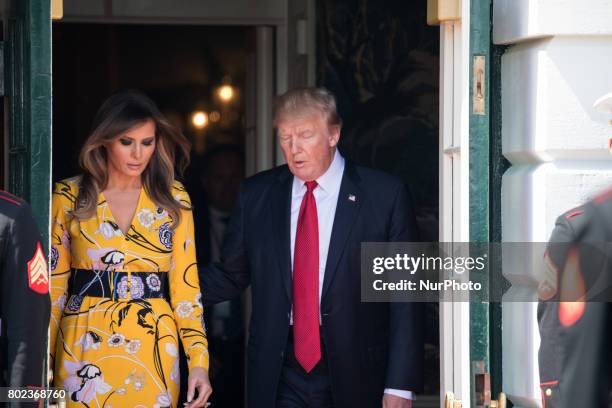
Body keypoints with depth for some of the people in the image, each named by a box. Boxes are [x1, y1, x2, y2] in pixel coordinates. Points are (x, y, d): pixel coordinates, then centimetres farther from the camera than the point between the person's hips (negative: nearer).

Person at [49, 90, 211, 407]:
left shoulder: (173, 199, 3)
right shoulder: (69, 198, 0)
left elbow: (185, 284, 2)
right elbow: (54, 284, 3)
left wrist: (198, 360, -6)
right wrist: (43, 363, -1)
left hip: (153, 348, 1)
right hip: (85, 347, -1)